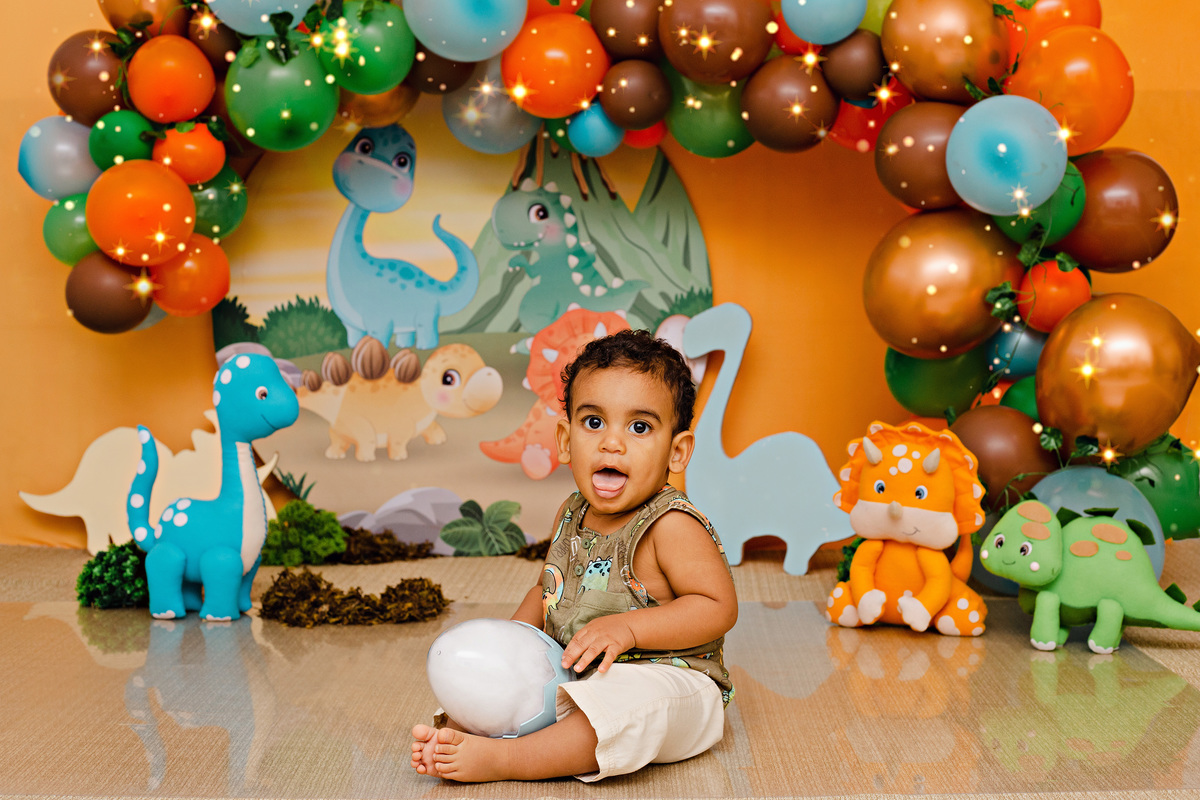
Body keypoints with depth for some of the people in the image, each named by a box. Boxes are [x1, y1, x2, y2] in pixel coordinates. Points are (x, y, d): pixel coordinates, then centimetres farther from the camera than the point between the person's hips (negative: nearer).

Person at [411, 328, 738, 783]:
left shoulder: (671, 526, -17)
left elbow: (718, 607, -21)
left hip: (668, 681, -8)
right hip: (571, 677, 8)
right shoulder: (572, 516, 6)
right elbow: (548, 590, 22)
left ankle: (500, 760, -34)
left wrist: (626, 628, -28)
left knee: (628, 703, -38)